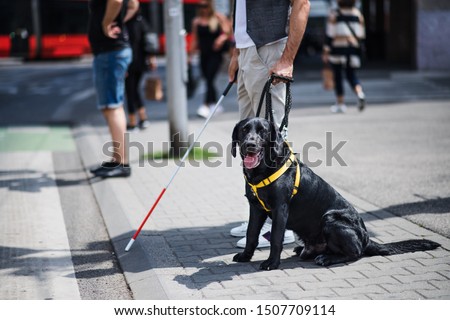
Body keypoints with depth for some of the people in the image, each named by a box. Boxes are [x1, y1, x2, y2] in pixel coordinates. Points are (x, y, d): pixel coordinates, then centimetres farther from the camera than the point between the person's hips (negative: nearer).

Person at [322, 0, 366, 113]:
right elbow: (362, 34, 7)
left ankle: (340, 103, 11)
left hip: (337, 48, -3)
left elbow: (330, 34, -8)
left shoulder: (334, 14, -6)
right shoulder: (357, 13, 5)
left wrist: (326, 51, -4)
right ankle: (360, 94, -15)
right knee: (351, 75, 12)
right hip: (353, 48, 3)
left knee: (337, 76, 9)